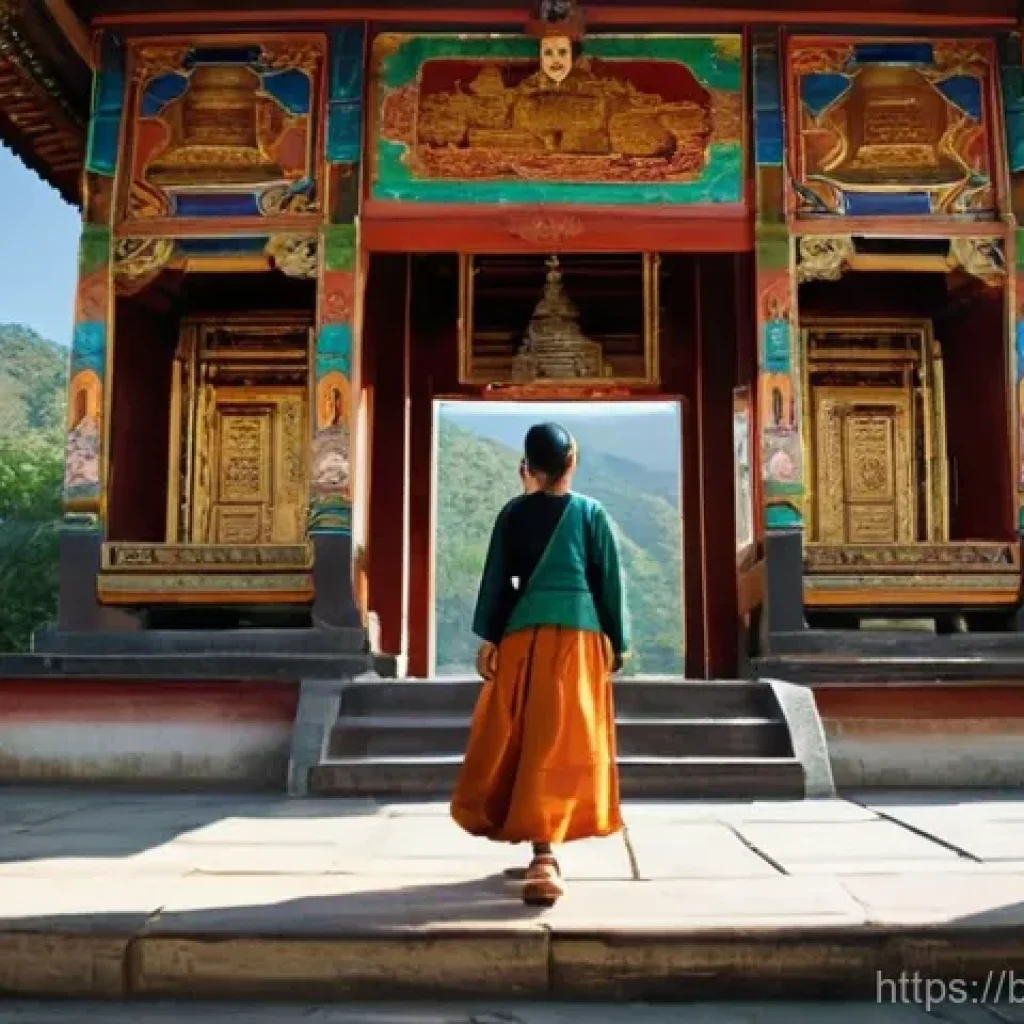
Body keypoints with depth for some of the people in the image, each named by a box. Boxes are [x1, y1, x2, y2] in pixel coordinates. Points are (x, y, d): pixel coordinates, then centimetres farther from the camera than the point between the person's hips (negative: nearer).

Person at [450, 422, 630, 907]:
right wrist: (619, 643, 10)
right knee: (561, 745, -3)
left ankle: (542, 849, 16)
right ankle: (544, 853, -11)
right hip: (579, 636, -1)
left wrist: (488, 639, 5)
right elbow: (610, 582, 4)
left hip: (522, 635, 1)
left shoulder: (513, 512, 6)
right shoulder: (591, 513, 4)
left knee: (517, 741, 11)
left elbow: (496, 579, 3)